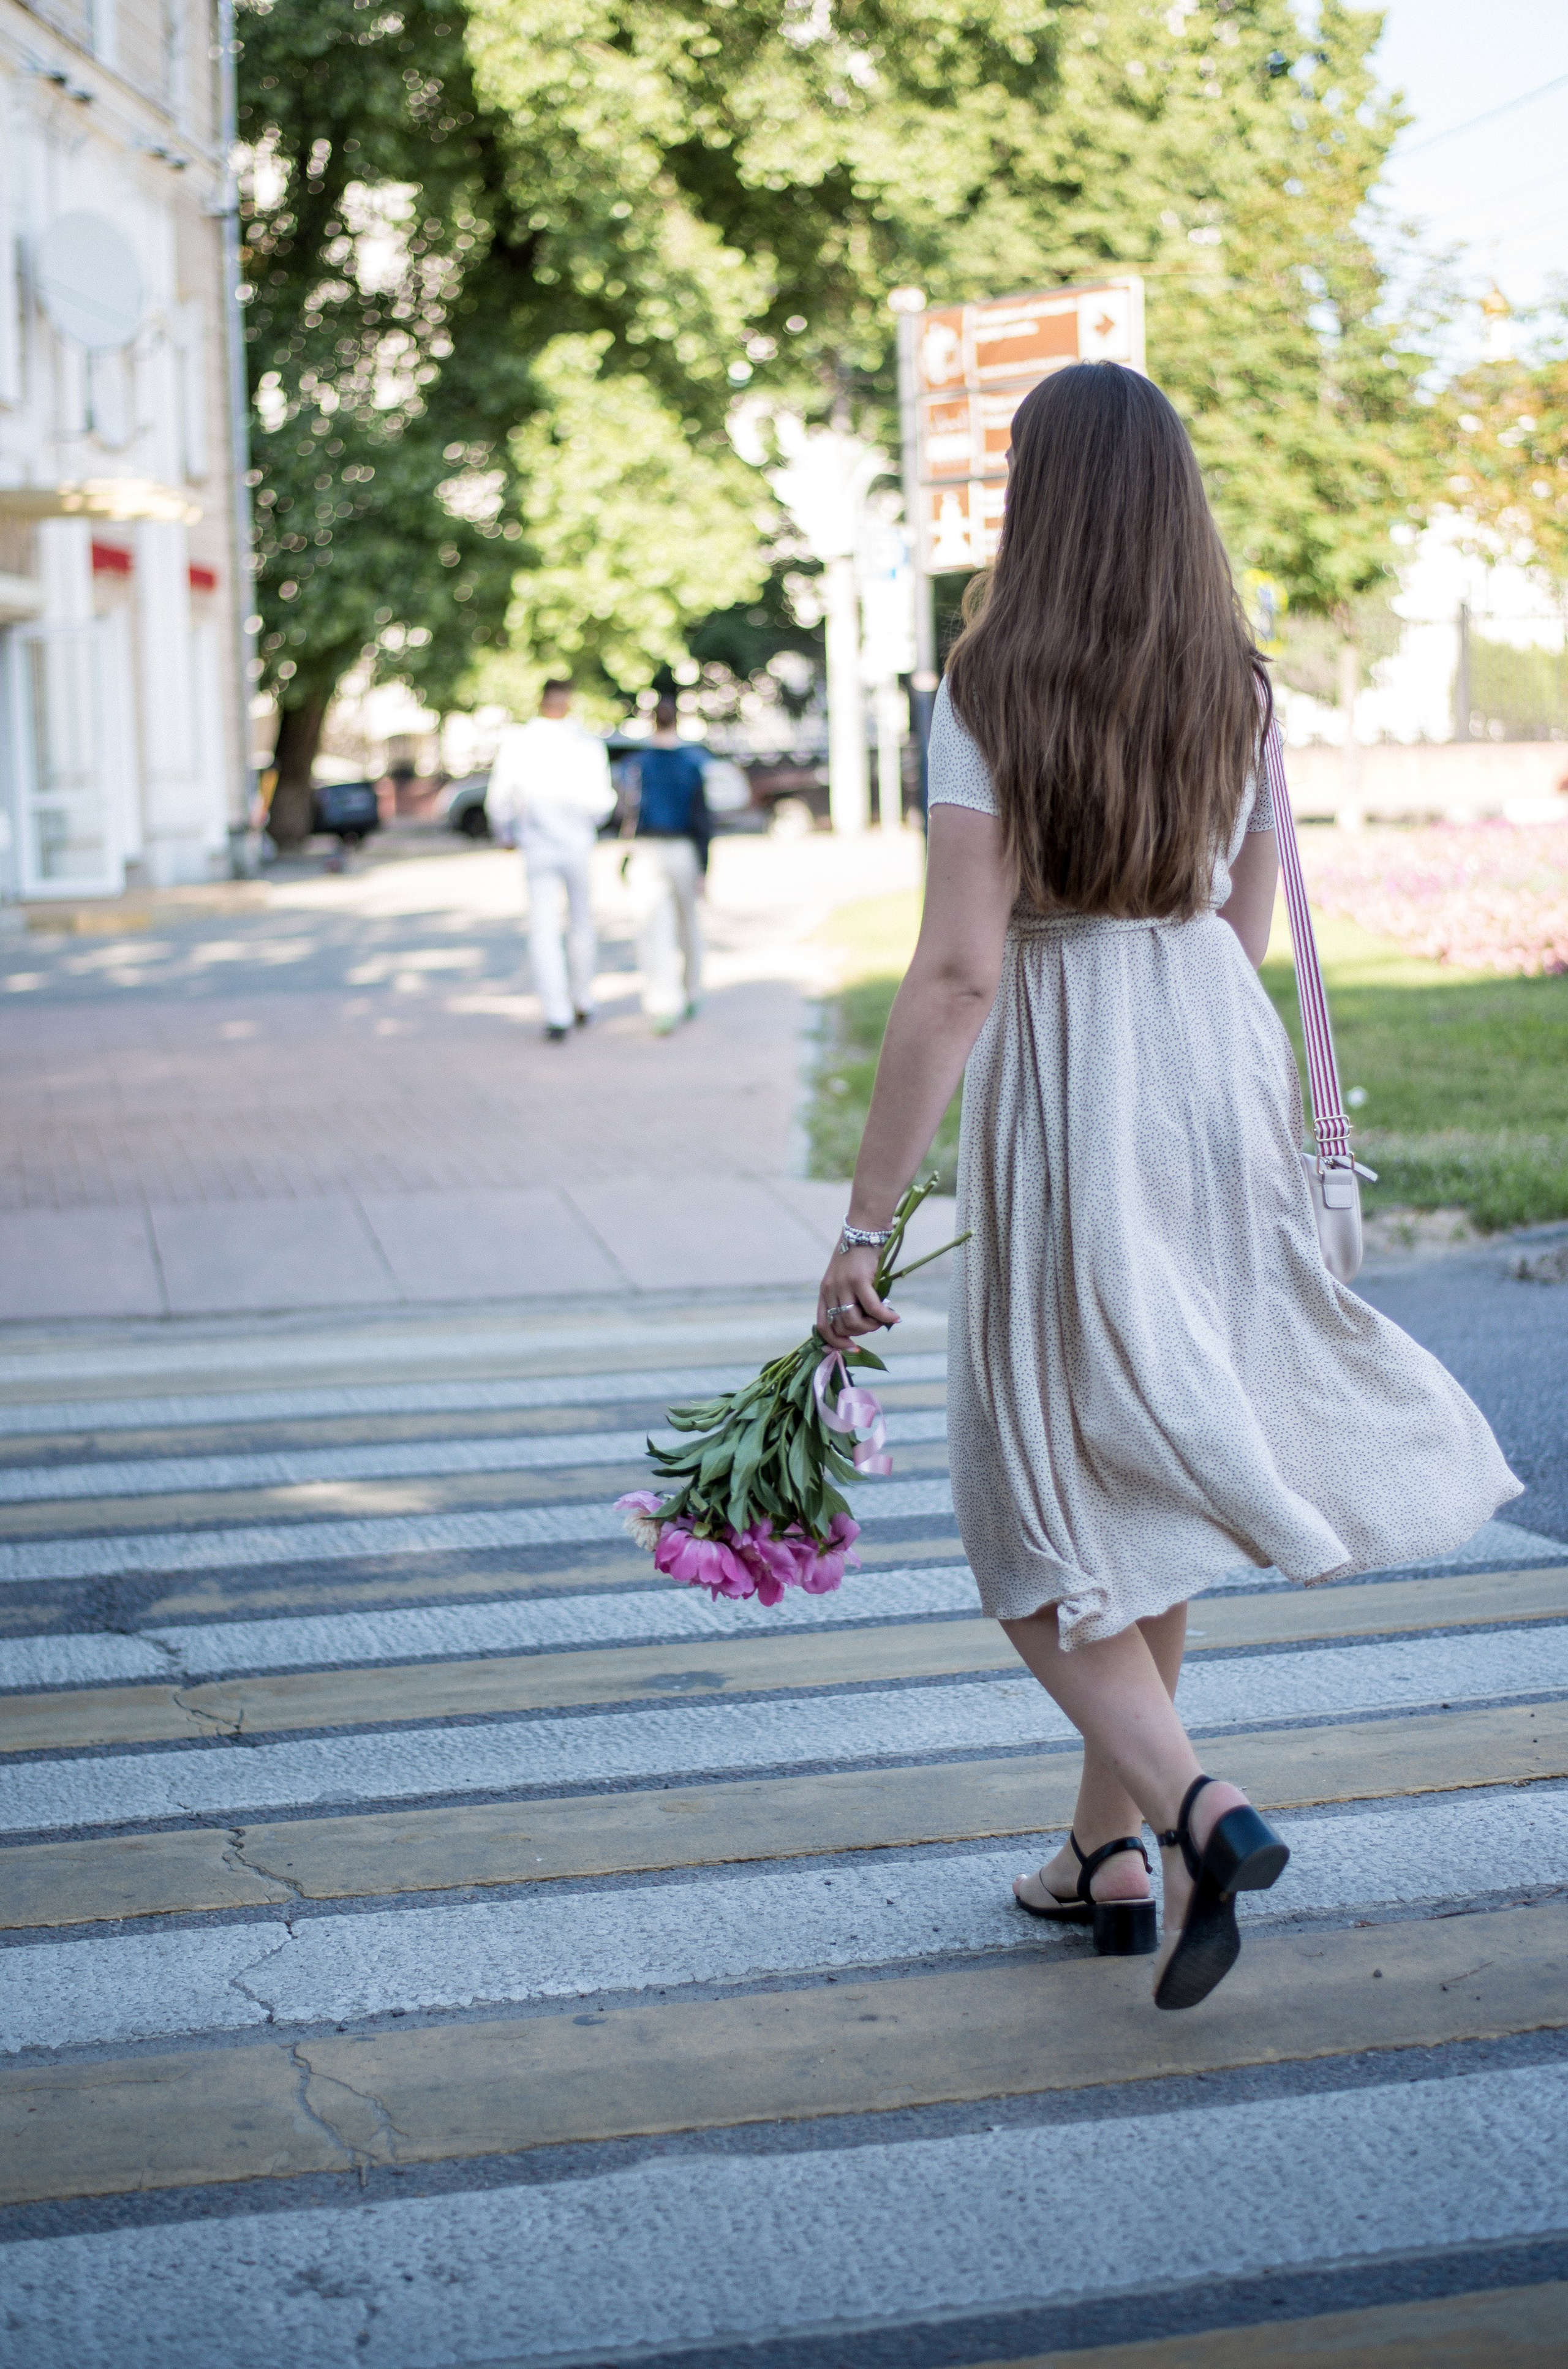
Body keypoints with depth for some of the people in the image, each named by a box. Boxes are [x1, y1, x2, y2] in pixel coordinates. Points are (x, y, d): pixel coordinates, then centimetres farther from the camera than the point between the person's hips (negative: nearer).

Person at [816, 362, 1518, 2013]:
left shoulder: (990, 697, -12)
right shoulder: (1238, 693, 5)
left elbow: (957, 974, -18)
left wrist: (864, 1223, -15)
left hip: (1063, 1115, -6)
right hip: (1220, 1081, 6)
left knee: (1038, 1520, 5)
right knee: (1148, 1491, 17)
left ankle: (1192, 1808, -15)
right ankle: (1108, 1850, 26)